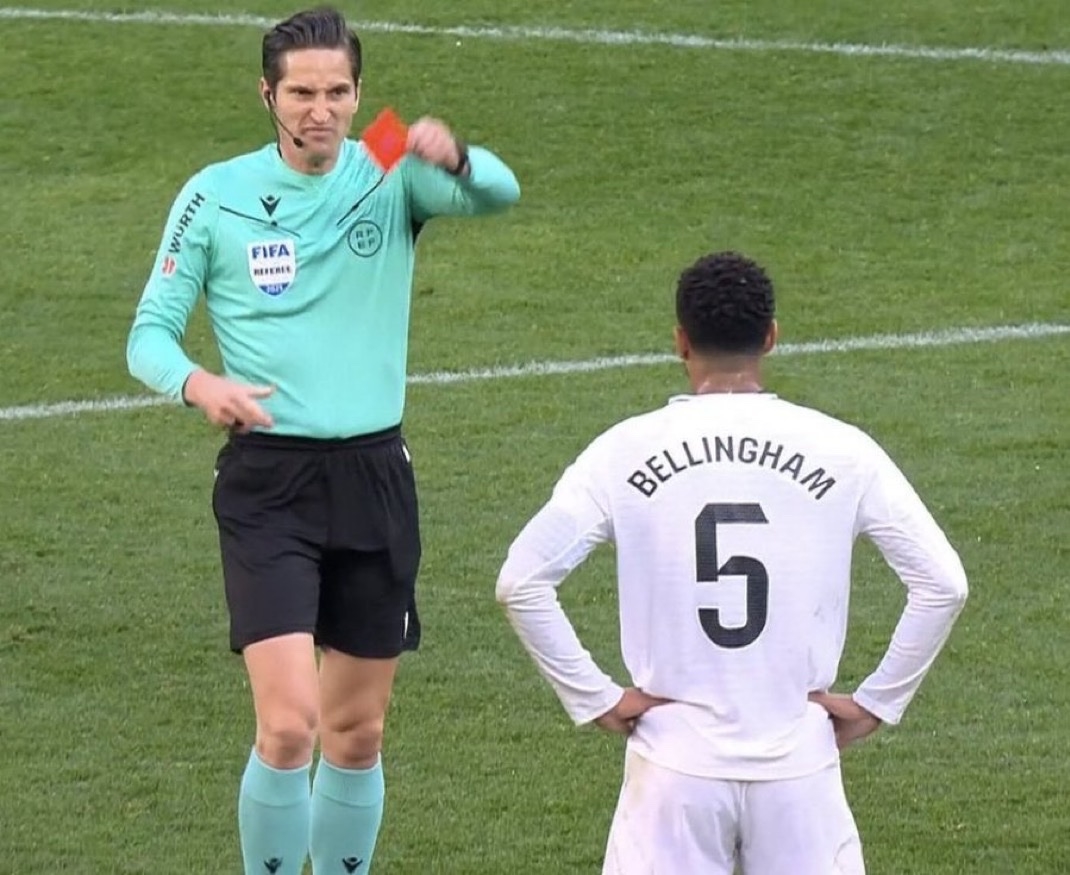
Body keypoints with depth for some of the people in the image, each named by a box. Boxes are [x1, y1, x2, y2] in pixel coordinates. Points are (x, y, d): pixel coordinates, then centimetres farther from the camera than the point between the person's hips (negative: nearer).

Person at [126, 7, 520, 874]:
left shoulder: (392, 178, 0)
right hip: (267, 482, -2)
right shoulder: (215, 196, -1)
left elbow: (496, 192, -19)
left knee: (356, 736, 10)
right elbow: (150, 334, 2)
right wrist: (198, 383, -21)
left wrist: (453, 157, -43)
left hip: (374, 476, 2)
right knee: (288, 725, -16)